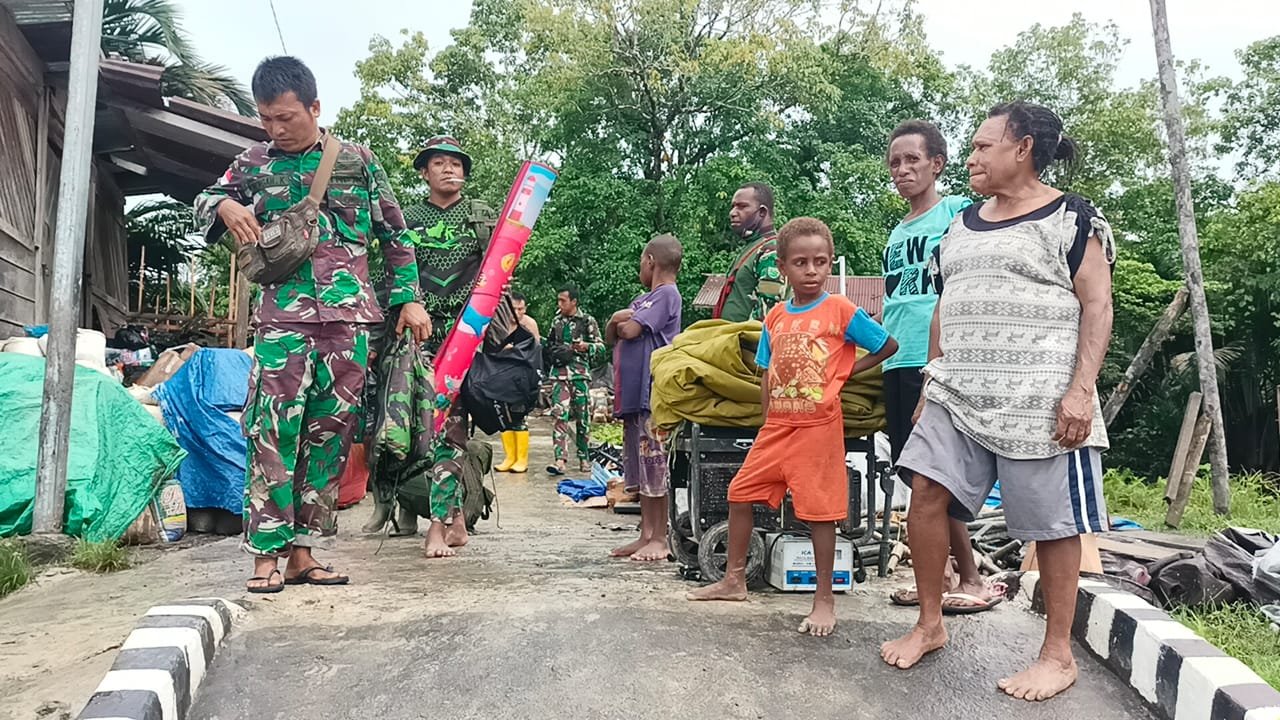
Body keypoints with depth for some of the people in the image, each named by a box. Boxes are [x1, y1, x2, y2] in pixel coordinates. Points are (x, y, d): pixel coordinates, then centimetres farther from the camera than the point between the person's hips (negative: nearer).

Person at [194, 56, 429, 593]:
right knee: (274, 431, -12)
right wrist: (225, 206, -4)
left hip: (349, 316, 1)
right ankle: (267, 554, -6)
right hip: (282, 317, 0)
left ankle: (302, 552, 11)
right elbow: (203, 201, 21)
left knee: (330, 433, 2)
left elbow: (394, 235, 13)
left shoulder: (358, 161, 10)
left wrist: (408, 298, 6)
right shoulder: (253, 164, 11)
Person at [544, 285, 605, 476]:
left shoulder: (587, 321, 3)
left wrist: (586, 346, -17)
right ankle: (560, 460, -16)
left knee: (582, 417, 4)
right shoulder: (556, 321, 15)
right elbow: (549, 345, 29)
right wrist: (553, 353, 9)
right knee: (560, 415, -10)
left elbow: (601, 347, 1)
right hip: (559, 374, 2)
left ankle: (584, 458, 16)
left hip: (580, 374, -2)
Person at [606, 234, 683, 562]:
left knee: (654, 466, -4)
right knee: (640, 468, 12)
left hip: (652, 394, -9)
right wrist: (619, 319, -3)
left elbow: (630, 331, -15)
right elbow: (610, 335, 17)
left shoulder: (667, 294, -7)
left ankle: (659, 539, 3)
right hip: (633, 394, 9)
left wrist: (622, 322, 5)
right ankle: (646, 535, 20)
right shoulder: (644, 298, 21)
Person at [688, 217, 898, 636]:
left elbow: (889, 346, 1)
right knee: (741, 492, 8)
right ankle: (734, 579, 23)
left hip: (818, 426, -6)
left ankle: (824, 600, 12)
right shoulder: (775, 318, 8)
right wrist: (769, 421, 6)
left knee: (819, 511, -1)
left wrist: (846, 370, -3)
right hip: (776, 427, 6)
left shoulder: (841, 310, -6)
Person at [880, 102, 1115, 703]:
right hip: (959, 393, 6)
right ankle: (930, 625, 13)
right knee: (925, 491, -2)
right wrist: (932, 384, 16)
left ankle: (1058, 655, 15)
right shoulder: (962, 226, 16)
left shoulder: (1071, 219, -2)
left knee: (1053, 523, 1)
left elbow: (1097, 306, -8)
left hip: (1041, 399, -6)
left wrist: (1081, 389, -17)